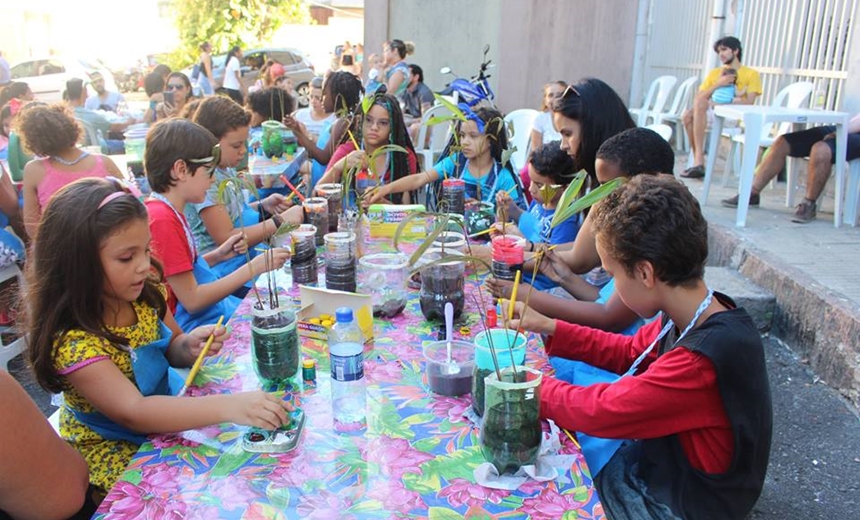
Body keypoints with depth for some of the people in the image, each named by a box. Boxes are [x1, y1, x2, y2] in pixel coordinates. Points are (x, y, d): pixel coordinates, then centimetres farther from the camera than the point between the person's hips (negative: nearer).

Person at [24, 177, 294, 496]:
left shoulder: (143, 294, -9)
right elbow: (133, 412, -36)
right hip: (116, 454, -6)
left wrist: (189, 346, -17)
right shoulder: (71, 341, -28)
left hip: (166, 420, 6)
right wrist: (227, 406, -47)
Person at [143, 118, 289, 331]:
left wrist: (218, 255, 2)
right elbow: (192, 300, -21)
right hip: (190, 322, -9)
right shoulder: (162, 219, -21)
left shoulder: (169, 211, 7)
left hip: (210, 303, 10)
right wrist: (255, 267, -20)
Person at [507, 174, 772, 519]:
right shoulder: (695, 320, -8)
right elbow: (631, 352, 8)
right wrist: (549, 328, 4)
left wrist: (532, 385, -10)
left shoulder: (704, 361, -34)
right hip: (659, 465, 7)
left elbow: (601, 410, -27)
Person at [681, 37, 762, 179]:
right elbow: (698, 97, 7)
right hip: (714, 113, 4)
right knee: (689, 115, -27)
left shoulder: (751, 74, 10)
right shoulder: (714, 73, 21)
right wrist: (718, 84, -7)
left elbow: (749, 102, -5)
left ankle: (699, 162, -33)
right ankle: (698, 161, -24)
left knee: (700, 103, -30)